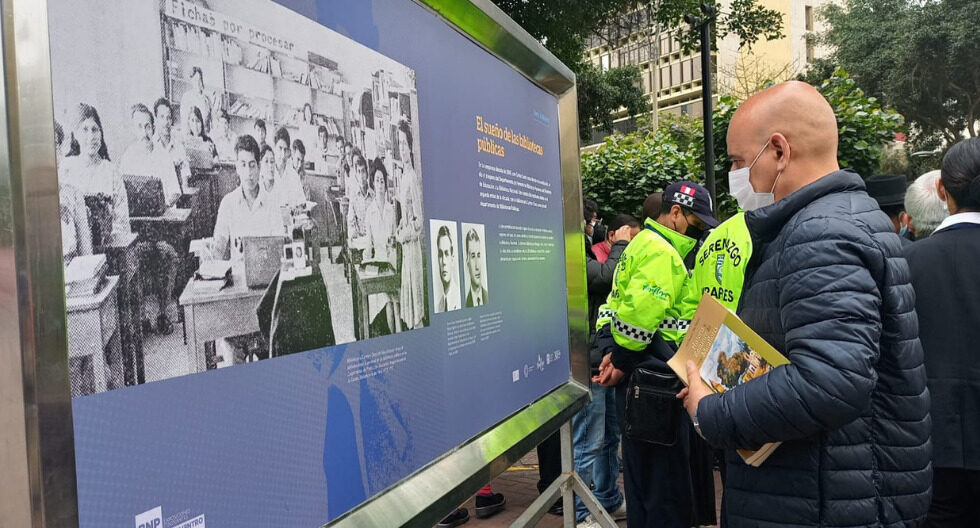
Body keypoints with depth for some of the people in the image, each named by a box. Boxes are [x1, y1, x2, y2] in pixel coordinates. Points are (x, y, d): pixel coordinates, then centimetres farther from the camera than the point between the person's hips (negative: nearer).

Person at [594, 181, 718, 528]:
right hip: (653, 378, -10)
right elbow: (638, 314, -26)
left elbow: (622, 303, 16)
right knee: (666, 474, -1)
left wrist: (615, 352, 4)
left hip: (643, 378, 10)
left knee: (643, 467, 19)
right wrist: (621, 361, -15)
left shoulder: (645, 243, 18)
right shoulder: (661, 252, -15)